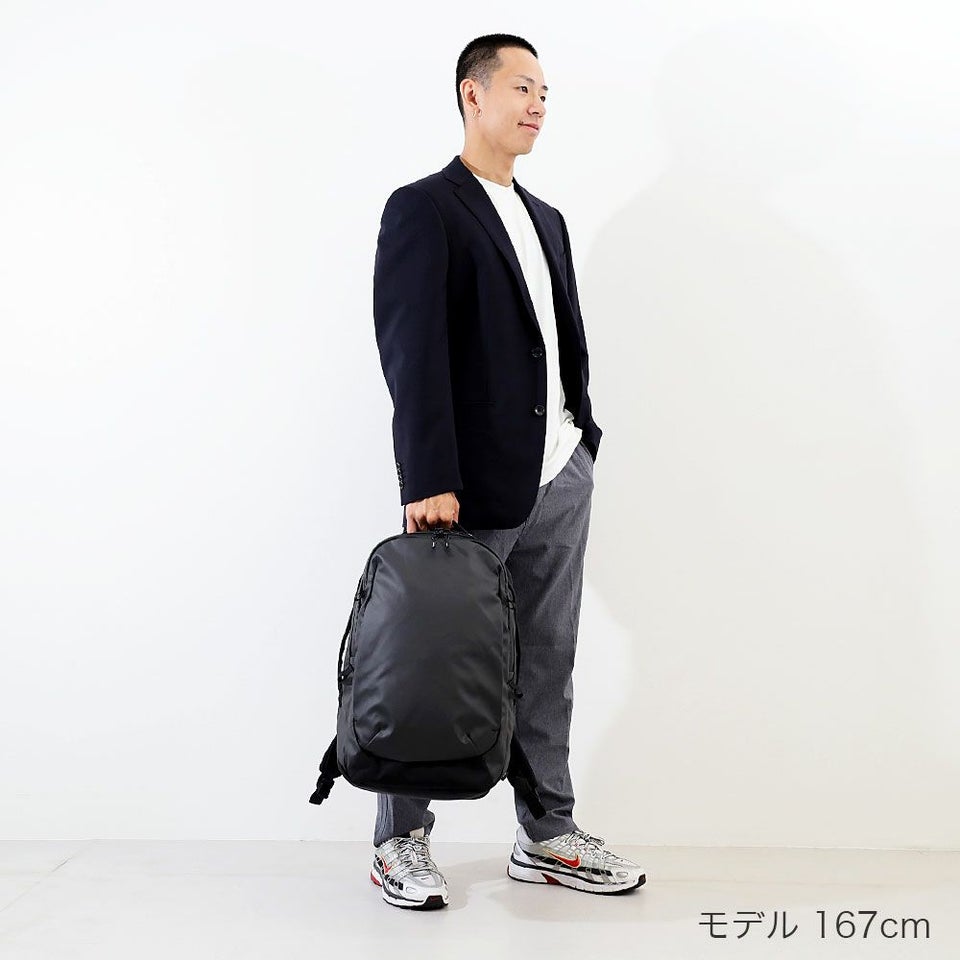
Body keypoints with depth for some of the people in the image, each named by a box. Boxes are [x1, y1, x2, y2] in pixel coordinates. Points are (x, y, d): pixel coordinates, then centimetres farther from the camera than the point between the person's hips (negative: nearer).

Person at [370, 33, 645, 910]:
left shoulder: (546, 220, 19)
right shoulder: (423, 210, -5)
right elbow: (412, 352, -14)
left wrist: (582, 446, 10)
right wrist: (429, 482, -20)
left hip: (561, 479, 7)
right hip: (475, 488, -7)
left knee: (547, 666, 12)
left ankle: (547, 837, 24)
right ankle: (401, 841, 19)